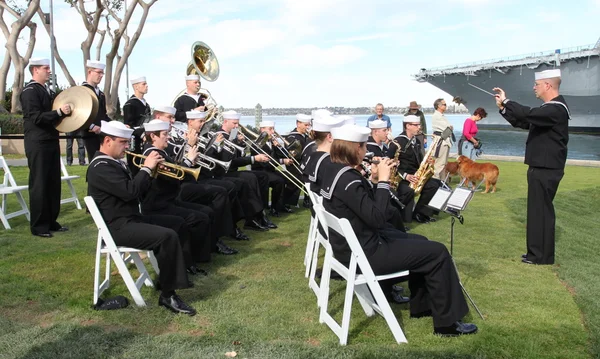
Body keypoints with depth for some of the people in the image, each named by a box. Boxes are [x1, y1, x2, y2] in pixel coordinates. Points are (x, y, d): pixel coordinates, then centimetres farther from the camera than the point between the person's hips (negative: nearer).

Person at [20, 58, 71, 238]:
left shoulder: (48, 91, 16)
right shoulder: (30, 91, -10)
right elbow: (36, 117, -19)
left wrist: (65, 112, 8)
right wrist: (59, 112, -25)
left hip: (52, 141, 8)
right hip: (38, 144, -8)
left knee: (53, 183, 10)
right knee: (39, 184, -3)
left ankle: (51, 221, 18)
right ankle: (38, 225, 4)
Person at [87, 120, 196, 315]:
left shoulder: (115, 163, 15)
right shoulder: (100, 167, -17)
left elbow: (139, 191, 16)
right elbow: (129, 191, -29)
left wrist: (151, 174, -1)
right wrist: (146, 168, -17)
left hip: (131, 218, 11)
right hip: (118, 227, -11)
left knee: (178, 223, 14)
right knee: (168, 236, -27)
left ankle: (169, 273, 19)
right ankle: (168, 295, -18)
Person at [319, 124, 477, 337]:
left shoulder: (332, 170, 4)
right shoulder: (348, 180, -27)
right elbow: (377, 218, -29)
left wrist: (375, 179, 1)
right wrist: (383, 180, -21)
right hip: (364, 253, -10)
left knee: (419, 242, 23)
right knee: (437, 253, -2)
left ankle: (421, 306, 34)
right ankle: (447, 322, 10)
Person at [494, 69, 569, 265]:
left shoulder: (556, 108, -19)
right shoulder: (550, 107, 15)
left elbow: (528, 114, -34)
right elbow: (522, 122, 17)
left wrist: (506, 101, -21)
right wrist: (504, 108, 6)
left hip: (546, 170, -11)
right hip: (541, 167, 11)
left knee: (541, 210, -3)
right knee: (539, 209, 16)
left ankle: (542, 255, 6)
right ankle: (537, 251, 26)